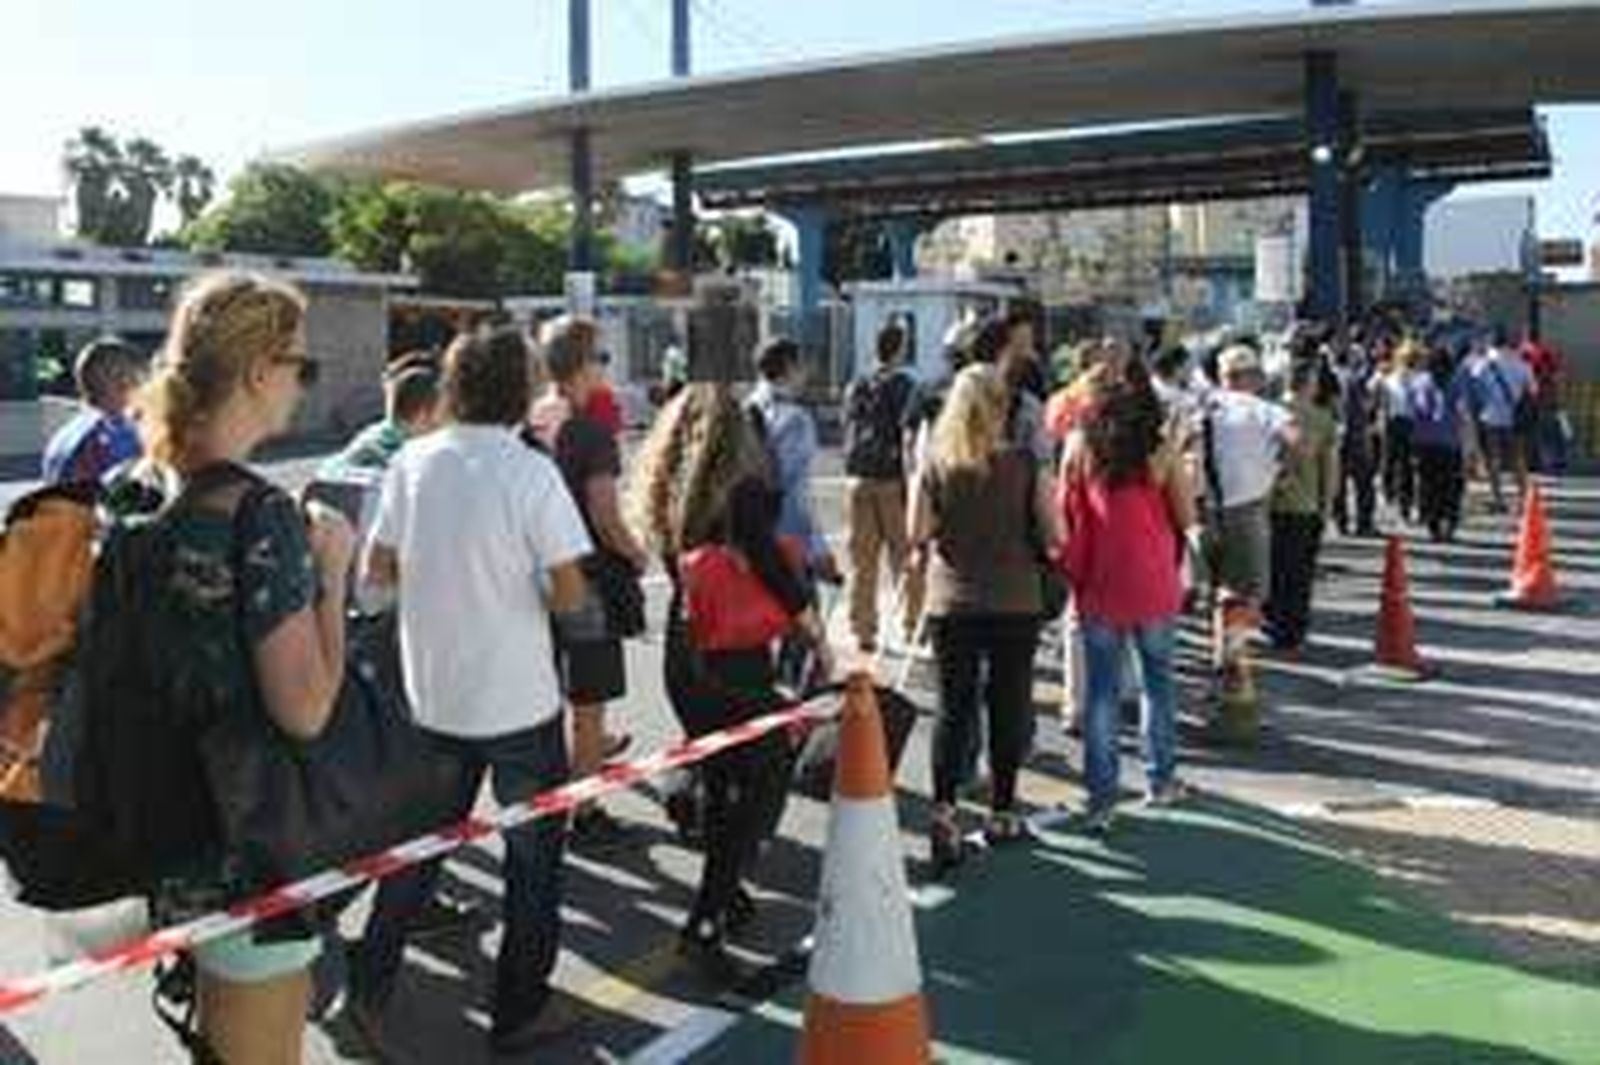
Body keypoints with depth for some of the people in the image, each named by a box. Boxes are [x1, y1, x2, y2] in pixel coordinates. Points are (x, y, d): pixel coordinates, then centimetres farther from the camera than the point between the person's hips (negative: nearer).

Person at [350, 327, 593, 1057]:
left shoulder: (411, 463, -2)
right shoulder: (530, 472, -16)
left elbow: (376, 571, 4)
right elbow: (569, 597, -18)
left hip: (433, 695, 4)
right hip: (519, 702, -4)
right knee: (533, 857, 13)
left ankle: (369, 987, 25)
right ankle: (516, 1016, 22)